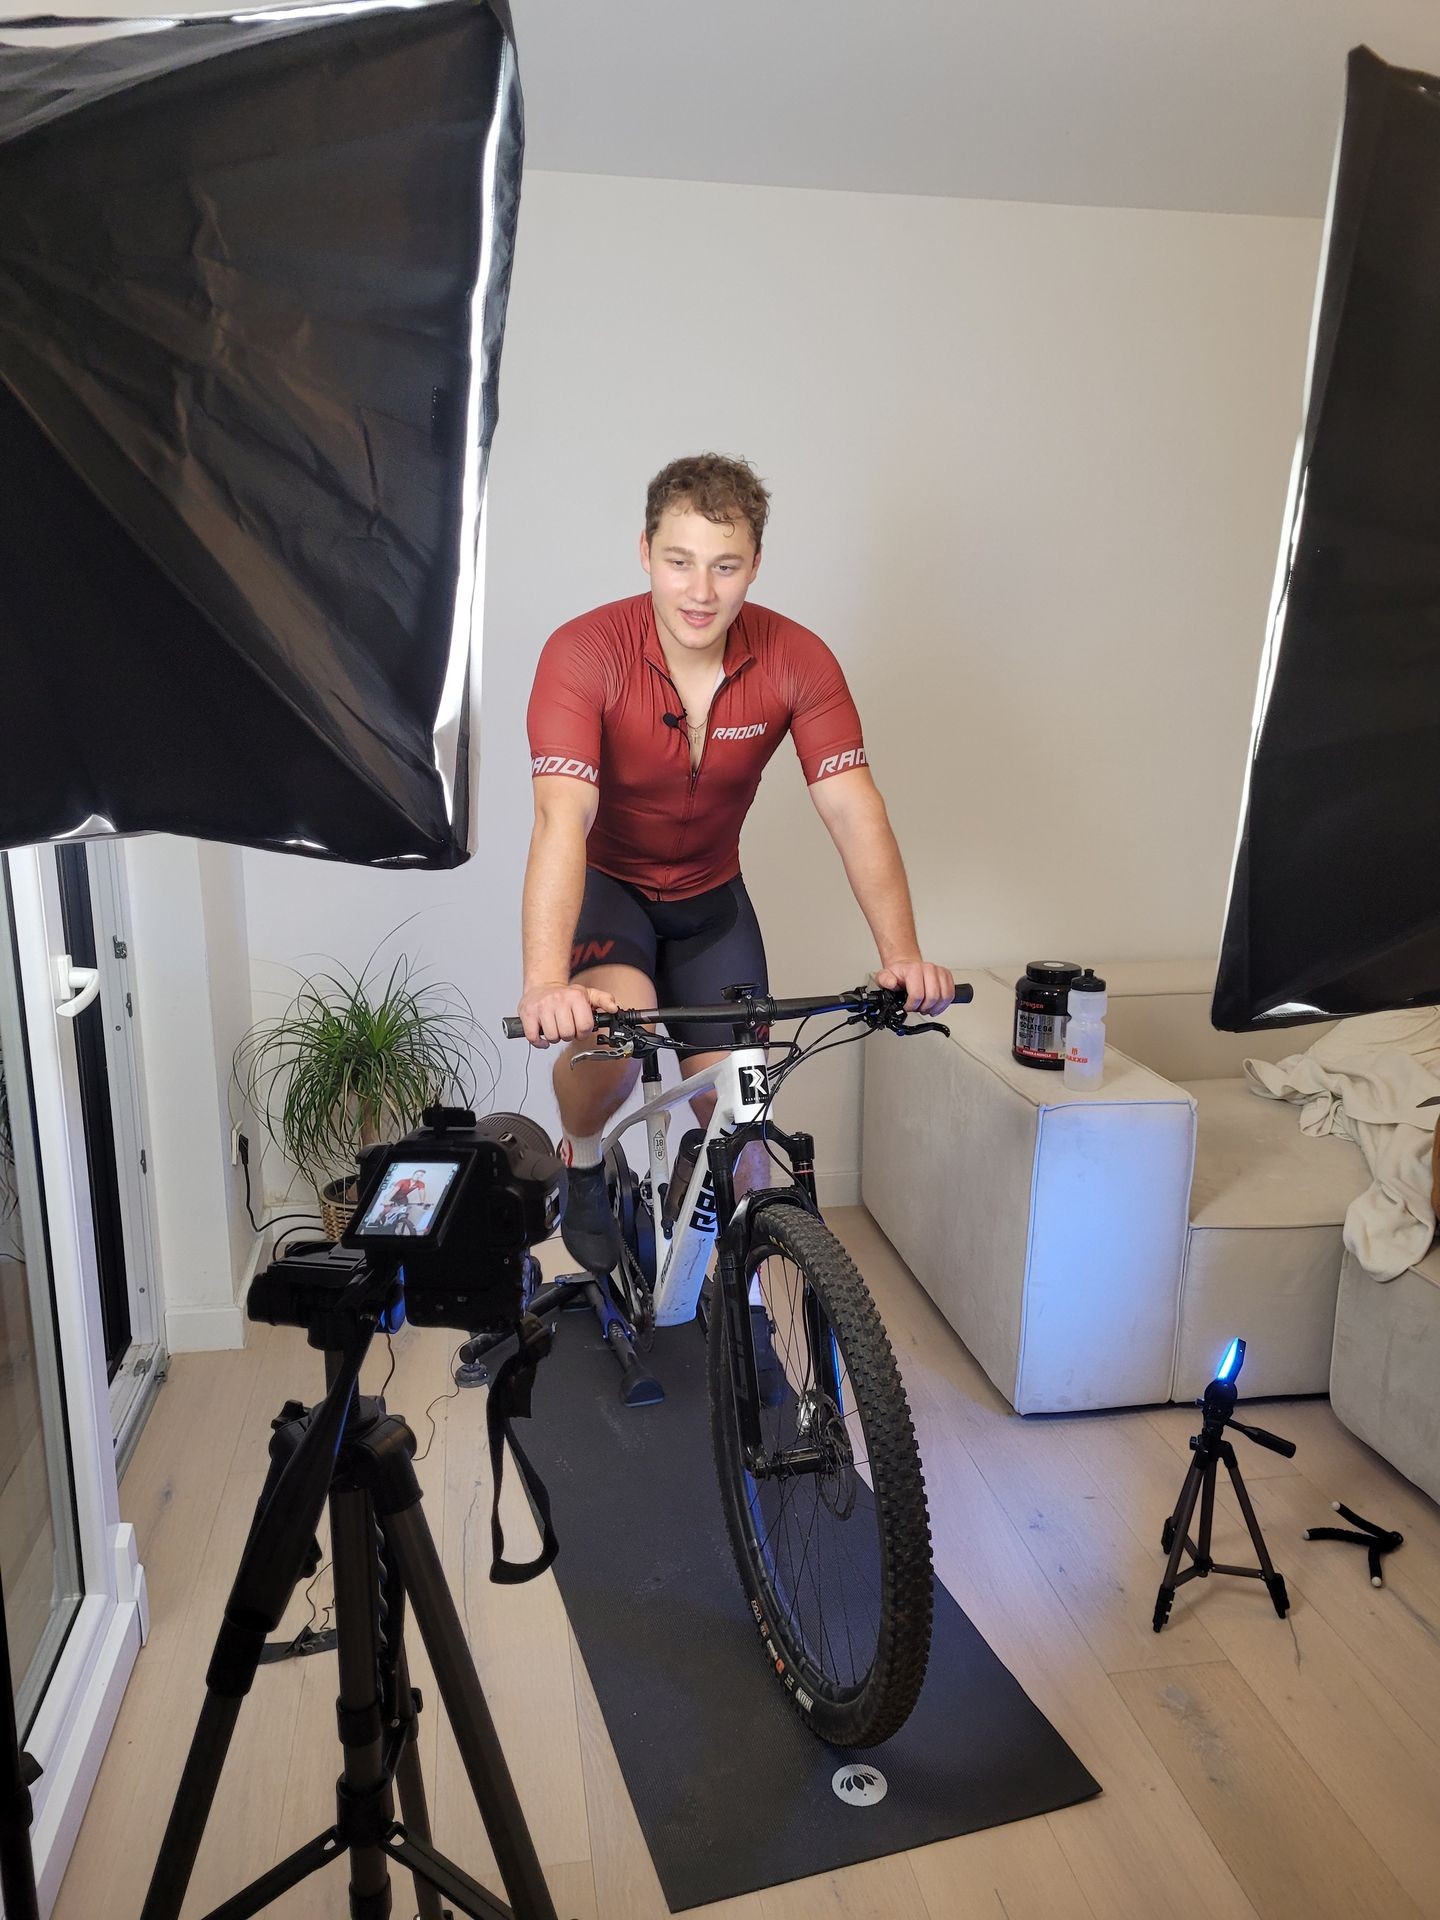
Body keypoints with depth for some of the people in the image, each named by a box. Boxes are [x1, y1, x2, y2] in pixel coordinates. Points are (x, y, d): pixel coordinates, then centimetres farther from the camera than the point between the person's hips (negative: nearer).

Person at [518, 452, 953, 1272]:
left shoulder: (798, 660, -18)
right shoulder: (584, 653, -27)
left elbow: (854, 811, -24)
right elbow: (562, 822, -38)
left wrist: (903, 953, -38)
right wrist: (545, 983, -51)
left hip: (710, 895, 3)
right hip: (607, 884, -3)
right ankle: (583, 1161, 2)